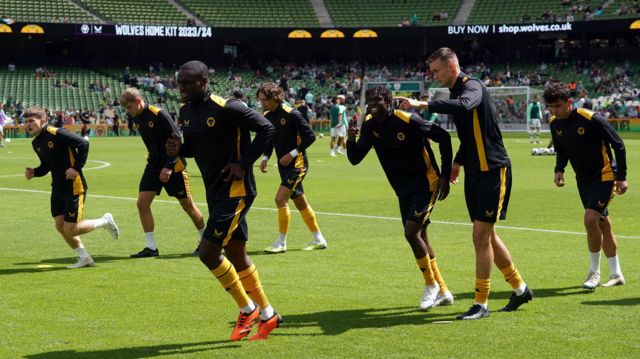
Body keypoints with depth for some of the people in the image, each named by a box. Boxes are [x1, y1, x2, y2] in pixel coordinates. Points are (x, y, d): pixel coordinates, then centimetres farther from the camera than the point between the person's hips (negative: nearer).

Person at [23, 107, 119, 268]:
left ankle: (105, 221, 16)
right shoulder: (36, 143, 8)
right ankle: (85, 259, 20)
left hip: (74, 187, -8)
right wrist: (34, 172, -1)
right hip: (57, 188, 9)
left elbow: (83, 144, -20)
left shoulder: (57, 134, -18)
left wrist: (76, 168, -22)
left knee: (70, 230, -7)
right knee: (60, 226, 5)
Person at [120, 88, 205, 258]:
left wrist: (169, 166, -22)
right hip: (154, 165, 7)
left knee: (187, 205, 4)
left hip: (173, 166, -7)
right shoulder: (136, 118, 3)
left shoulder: (159, 114, -20)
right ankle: (151, 247, -2)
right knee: (142, 203, -6)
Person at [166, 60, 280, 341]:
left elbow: (266, 129, -15)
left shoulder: (226, 109, -18)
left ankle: (247, 309, 6)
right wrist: (178, 149, -4)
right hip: (215, 191, 9)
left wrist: (244, 163, -18)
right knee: (236, 255, 14)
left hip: (236, 190, -9)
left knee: (208, 252, -12)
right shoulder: (186, 112, 6)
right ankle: (267, 315, 27)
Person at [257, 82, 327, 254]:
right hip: (284, 166, 8)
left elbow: (310, 136, -15)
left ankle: (281, 242, -5)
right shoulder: (267, 117, 5)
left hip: (297, 164, -8)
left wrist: (292, 154, -19)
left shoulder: (292, 114, -16)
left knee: (280, 199, -15)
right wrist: (265, 158, 2)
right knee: (300, 202, 13)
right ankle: (318, 240, 24)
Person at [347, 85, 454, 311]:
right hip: (404, 189, 7)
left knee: (412, 233, -17)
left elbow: (444, 137, -14)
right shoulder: (370, 125, -3)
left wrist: (445, 175, -15)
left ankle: (431, 285, 3)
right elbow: (355, 159, -4)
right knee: (419, 238, 11)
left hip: (426, 184, -7)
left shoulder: (408, 121, -21)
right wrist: (351, 141, -27)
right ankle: (442, 292, 23)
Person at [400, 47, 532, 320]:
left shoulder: (472, 86, -14)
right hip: (474, 172, 10)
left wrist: (423, 104, -39)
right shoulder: (455, 92, 14)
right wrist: (458, 162, 17)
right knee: (487, 236, 14)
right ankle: (520, 289, 28)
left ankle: (481, 304, -3)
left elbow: (463, 105, -39)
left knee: (481, 236, -9)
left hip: (493, 170, -9)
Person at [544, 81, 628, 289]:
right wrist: (559, 170, -5)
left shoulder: (592, 120, -23)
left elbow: (618, 145, -14)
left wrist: (622, 177, -12)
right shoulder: (555, 124, -3)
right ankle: (616, 275, 22)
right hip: (584, 180, 7)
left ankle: (594, 272, -2)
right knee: (603, 225, 12)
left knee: (590, 219, -19)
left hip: (604, 176, -7)